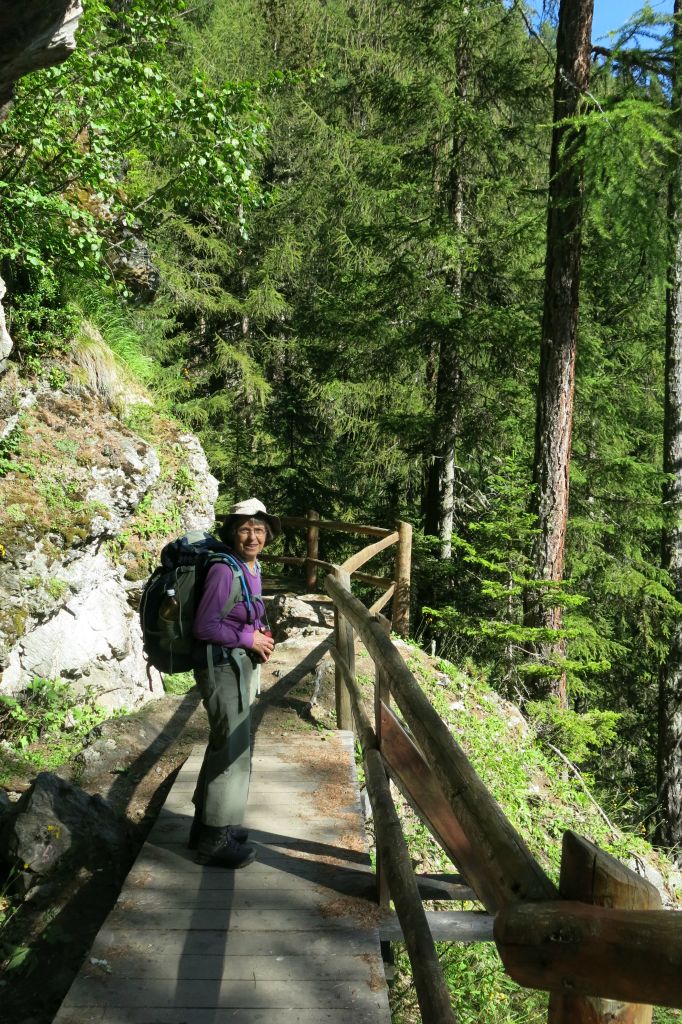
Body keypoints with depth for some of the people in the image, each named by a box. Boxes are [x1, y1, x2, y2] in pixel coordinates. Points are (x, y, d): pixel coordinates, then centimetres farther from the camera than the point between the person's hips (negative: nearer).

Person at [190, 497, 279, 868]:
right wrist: (249, 638, -16)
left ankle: (207, 822, 35)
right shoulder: (224, 571, -21)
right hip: (222, 665, -10)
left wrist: (261, 636, 2)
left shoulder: (253, 567, 6)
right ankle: (215, 840, 12)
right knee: (233, 750, -2)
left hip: (243, 665, 10)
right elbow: (204, 626, -21)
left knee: (224, 745, 19)